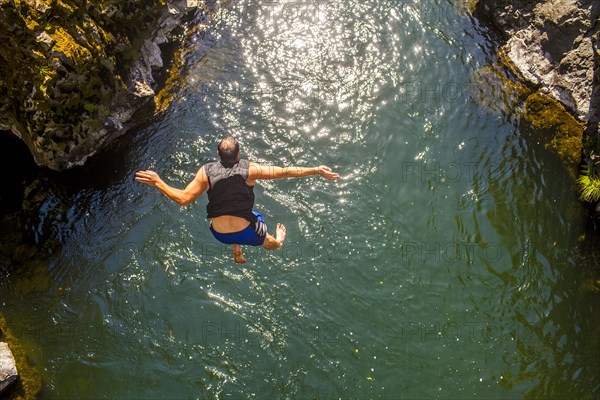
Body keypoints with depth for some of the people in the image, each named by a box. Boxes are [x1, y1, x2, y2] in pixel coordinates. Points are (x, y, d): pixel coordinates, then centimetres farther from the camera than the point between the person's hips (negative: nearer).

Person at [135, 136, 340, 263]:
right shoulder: (249, 169, -17)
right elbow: (286, 172, -15)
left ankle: (237, 252, 46)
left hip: (220, 234, 2)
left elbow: (183, 199, -14)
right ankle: (276, 243, 68)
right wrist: (316, 170, -9)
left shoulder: (206, 172, -14)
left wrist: (158, 182, -4)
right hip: (246, 233, -2)